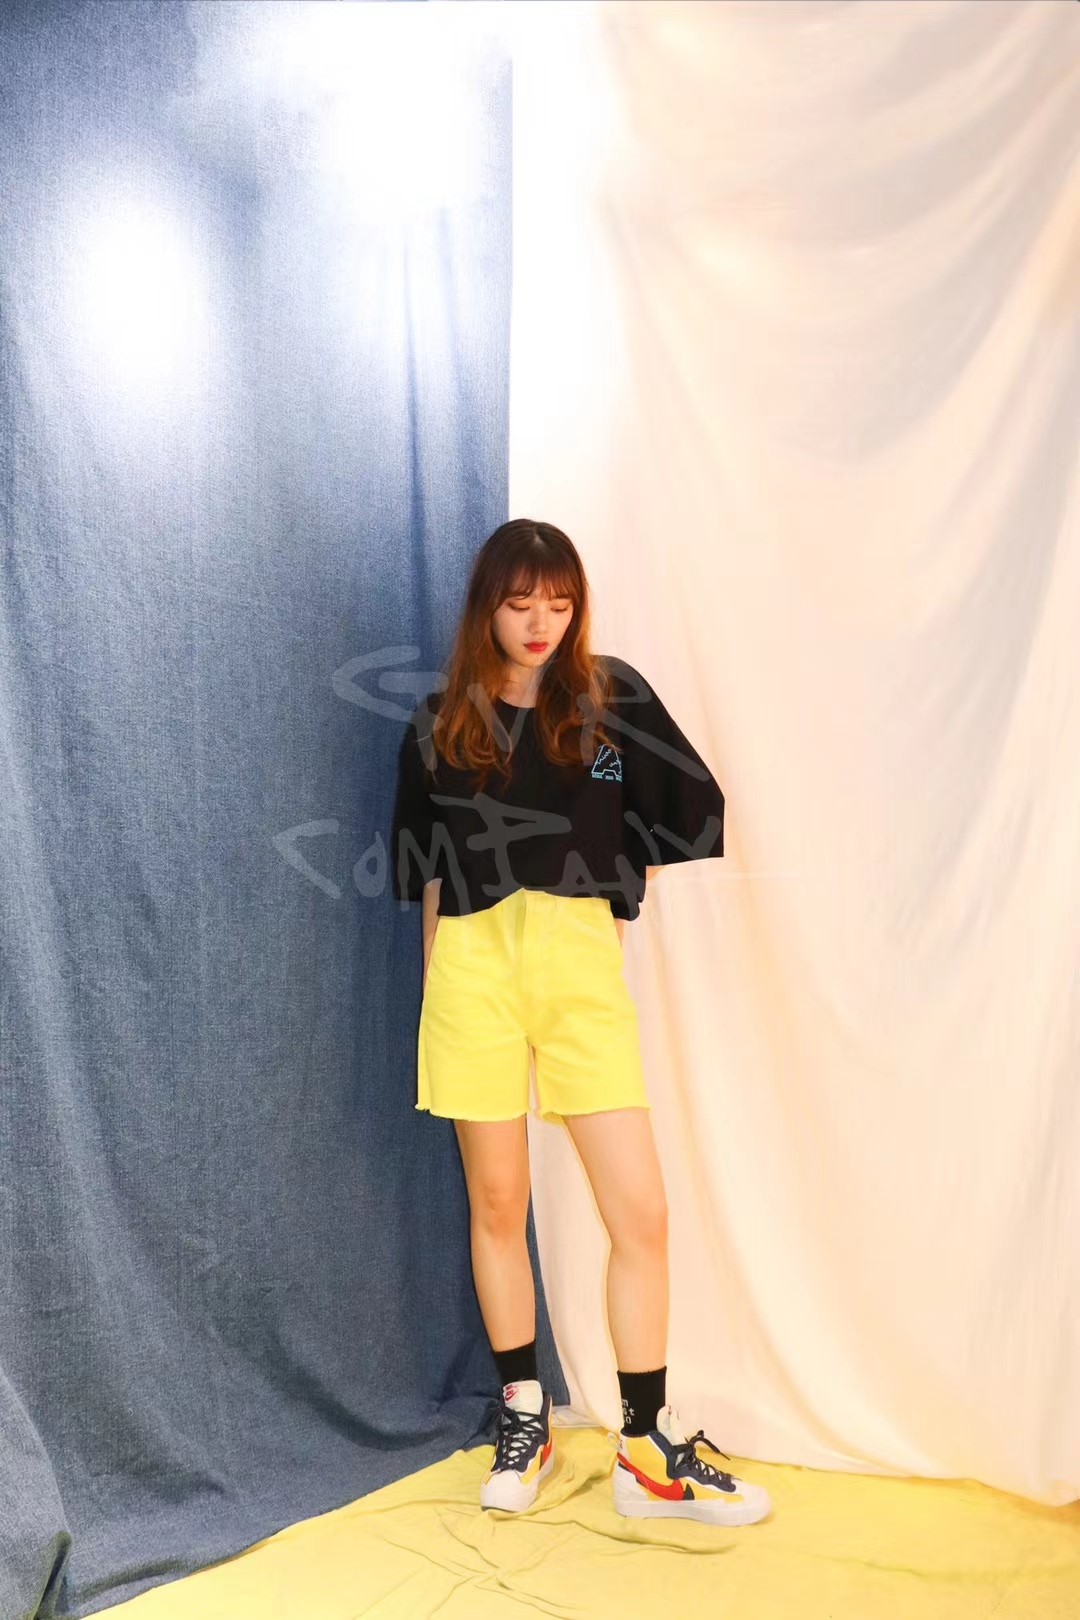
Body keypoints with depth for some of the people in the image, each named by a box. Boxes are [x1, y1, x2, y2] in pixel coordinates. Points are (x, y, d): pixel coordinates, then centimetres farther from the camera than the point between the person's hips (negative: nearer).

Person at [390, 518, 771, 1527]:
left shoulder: (613, 698, 5)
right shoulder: (441, 724, 8)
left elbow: (690, 808, 12)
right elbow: (429, 875, 13)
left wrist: (622, 891, 8)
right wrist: (437, 982, 11)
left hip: (582, 963, 0)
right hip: (475, 965, 1)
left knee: (641, 1213, -3)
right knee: (496, 1205, 9)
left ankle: (648, 1451, 12)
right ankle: (523, 1418, 27)